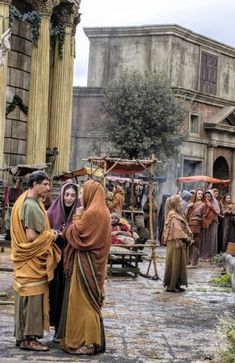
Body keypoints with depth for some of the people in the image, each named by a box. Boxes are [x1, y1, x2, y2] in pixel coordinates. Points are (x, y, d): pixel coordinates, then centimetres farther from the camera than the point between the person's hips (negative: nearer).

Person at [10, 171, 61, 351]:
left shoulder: (24, 201, 11)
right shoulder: (32, 206, -20)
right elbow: (31, 236, -24)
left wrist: (47, 234, 8)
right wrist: (50, 235, -8)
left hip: (27, 259, 10)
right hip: (32, 260, -10)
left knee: (25, 298, 14)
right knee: (32, 298, -3)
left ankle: (22, 335, 22)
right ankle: (28, 338, 2)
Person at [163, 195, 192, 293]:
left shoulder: (178, 214, 16)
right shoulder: (173, 215, -15)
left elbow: (184, 228, 16)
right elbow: (177, 229, -21)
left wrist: (188, 236, 2)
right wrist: (187, 238, -12)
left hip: (180, 242, 10)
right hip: (175, 242, -10)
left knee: (180, 263, 12)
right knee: (174, 263, -4)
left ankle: (176, 284, 18)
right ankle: (171, 285, 2)